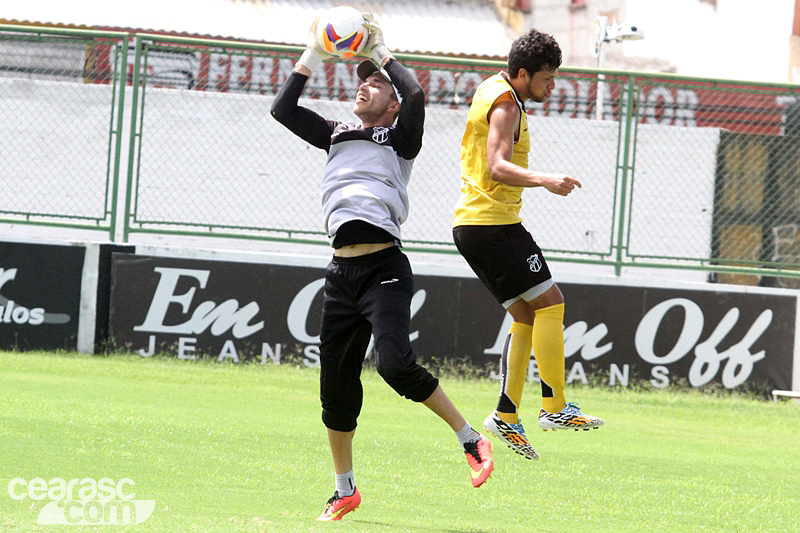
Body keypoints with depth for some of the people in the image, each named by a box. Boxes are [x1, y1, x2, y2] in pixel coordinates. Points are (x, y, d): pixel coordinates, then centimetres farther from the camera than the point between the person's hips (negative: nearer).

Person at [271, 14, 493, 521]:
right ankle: (345, 491, 19)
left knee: (396, 364, -24)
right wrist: (313, 55, 12)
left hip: (384, 269, -6)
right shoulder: (337, 135, 21)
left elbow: (416, 96, -13)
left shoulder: (400, 138, 6)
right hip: (341, 271, 6)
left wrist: (381, 52, 0)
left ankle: (472, 441, -8)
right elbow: (283, 108, 16)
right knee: (336, 384, 6)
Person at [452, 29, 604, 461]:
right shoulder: (505, 105, -14)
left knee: (526, 316, 9)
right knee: (549, 303, -10)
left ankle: (506, 416, 4)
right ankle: (555, 407, -13)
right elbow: (498, 168, -28)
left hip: (470, 224, 10)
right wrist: (544, 181, -41)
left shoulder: (491, 89, 16)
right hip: (493, 221, -10)